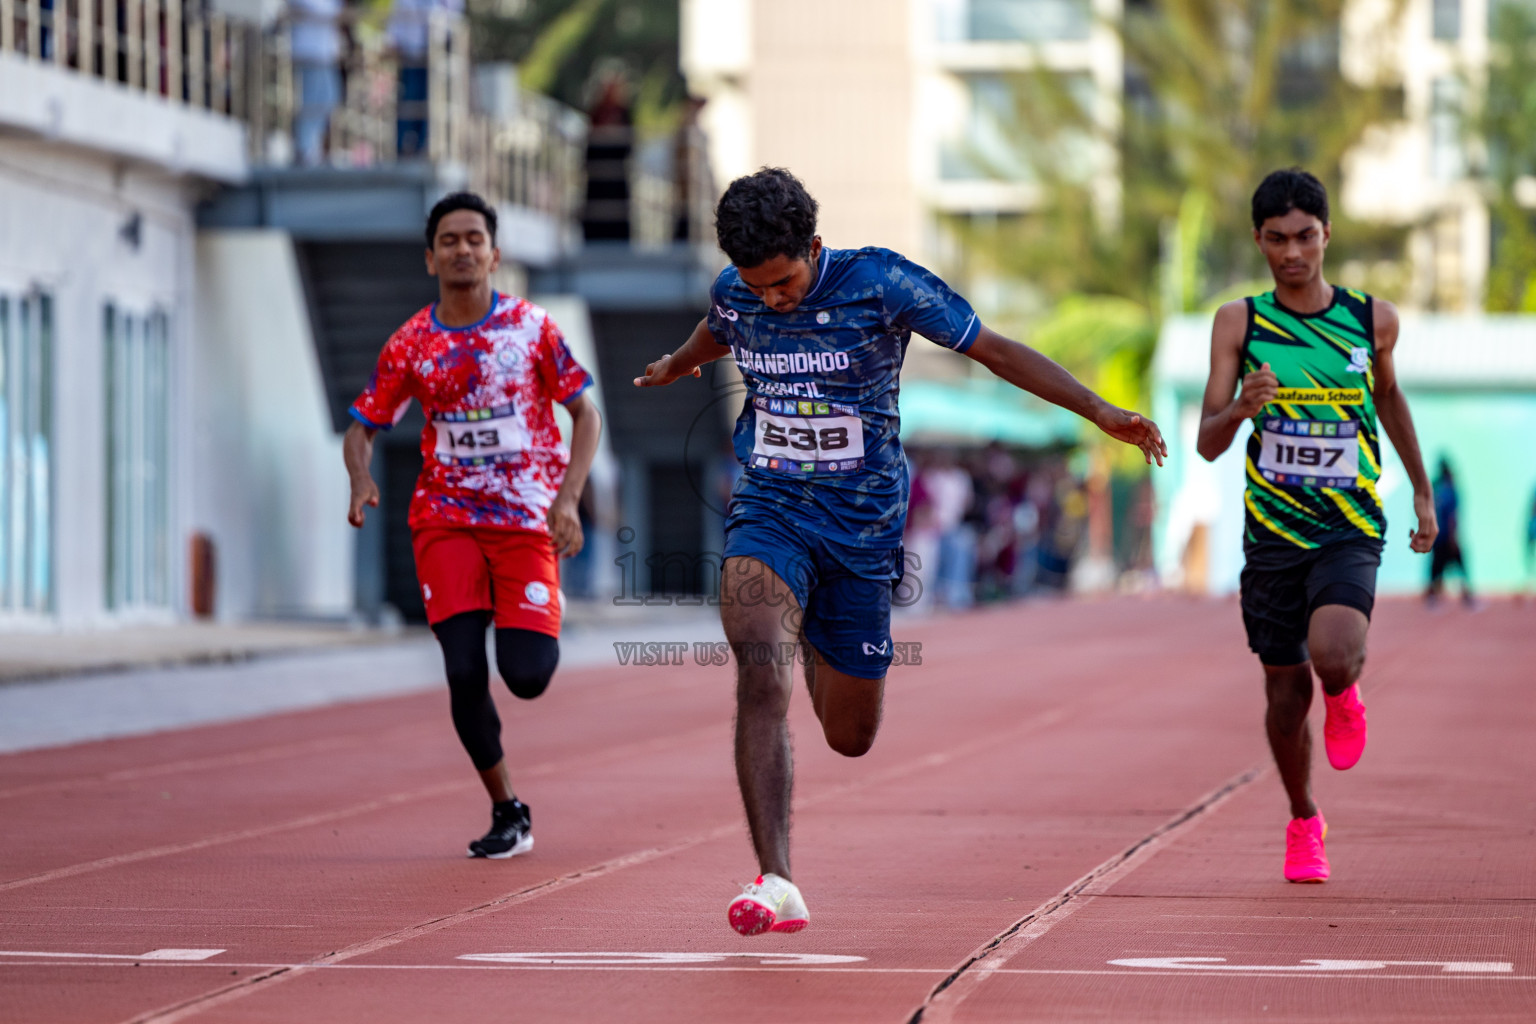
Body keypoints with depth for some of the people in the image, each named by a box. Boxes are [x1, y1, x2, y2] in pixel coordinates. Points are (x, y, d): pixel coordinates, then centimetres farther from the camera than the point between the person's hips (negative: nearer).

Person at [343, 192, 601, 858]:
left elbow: (586, 413, 3)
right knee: (464, 672, -11)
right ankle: (507, 813, 7)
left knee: (526, 675, -13)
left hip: (527, 520, -1)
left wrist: (568, 496, -11)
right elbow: (361, 428, 8)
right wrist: (360, 481, -14)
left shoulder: (531, 328, -2)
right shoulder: (410, 345, 1)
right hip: (446, 519, 1)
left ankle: (538, 638, 27)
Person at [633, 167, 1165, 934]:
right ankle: (775, 885, -31)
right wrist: (673, 368, 46)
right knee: (759, 670, -28)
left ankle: (820, 649, 47)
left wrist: (1100, 412, -11)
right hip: (768, 511, 1)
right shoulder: (734, 295, -3)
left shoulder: (882, 284, -13)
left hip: (862, 525, -1)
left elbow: (994, 351, -6)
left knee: (850, 737, 8)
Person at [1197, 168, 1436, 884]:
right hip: (1273, 532, 1)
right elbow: (1208, 444, -8)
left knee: (1333, 657, -27)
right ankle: (1304, 825, 34)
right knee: (1286, 693, 8)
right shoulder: (1240, 323, -5)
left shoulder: (1373, 320, -1)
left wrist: (1422, 490, 24)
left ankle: (1344, 695, 12)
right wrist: (1240, 409, -30)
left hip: (1350, 530, -1)